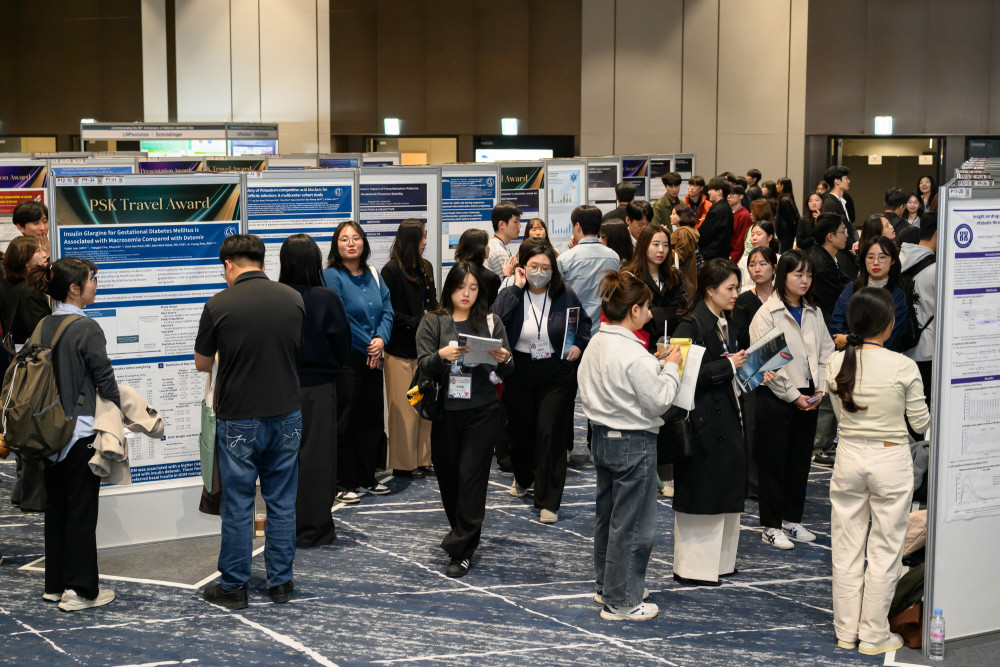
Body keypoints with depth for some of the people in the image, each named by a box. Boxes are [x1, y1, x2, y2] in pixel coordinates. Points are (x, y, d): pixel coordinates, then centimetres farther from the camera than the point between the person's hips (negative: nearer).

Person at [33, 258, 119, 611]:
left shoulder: (44, 327, 6)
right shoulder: (87, 329, -15)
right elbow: (105, 380, -13)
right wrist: (116, 414, 2)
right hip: (81, 431, -7)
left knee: (55, 508, 14)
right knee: (82, 512, -1)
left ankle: (55, 584, 22)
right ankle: (81, 590, 4)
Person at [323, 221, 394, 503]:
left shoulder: (373, 276, 11)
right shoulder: (332, 276, -9)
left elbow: (387, 310, 7)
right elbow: (341, 319, -14)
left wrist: (381, 339, -10)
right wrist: (368, 345, -12)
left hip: (373, 359, 7)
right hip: (346, 359, -7)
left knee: (371, 418, 11)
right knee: (344, 420, -2)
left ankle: (367, 478, 21)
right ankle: (346, 483, 5)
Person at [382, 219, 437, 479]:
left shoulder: (426, 268, 13)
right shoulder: (391, 271, -9)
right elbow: (389, 312, -13)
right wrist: (418, 323, -17)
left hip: (425, 346, 7)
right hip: (402, 349, -7)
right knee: (404, 408, -1)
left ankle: (423, 458, 16)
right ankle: (403, 463, 7)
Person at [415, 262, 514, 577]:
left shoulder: (490, 322, 7)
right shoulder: (432, 322, 5)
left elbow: (507, 372, 4)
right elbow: (423, 365, -5)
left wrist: (504, 360, -19)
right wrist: (442, 356, -26)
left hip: (481, 412, -1)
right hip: (445, 412, 1)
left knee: (472, 477, -7)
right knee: (447, 475, 8)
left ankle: (462, 550, -4)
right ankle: (462, 531, 32)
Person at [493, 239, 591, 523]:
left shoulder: (565, 295, -2)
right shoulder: (512, 294, -4)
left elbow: (584, 322, 14)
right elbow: (496, 319, -23)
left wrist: (579, 345, -4)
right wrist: (516, 288, -21)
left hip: (557, 374, -2)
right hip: (519, 371, 2)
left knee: (550, 433, -8)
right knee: (520, 430, 14)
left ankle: (548, 502, -2)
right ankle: (523, 478, 45)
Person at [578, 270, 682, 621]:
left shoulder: (595, 344, 3)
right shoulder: (635, 355, -24)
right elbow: (658, 402, -20)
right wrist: (670, 367, -7)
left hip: (602, 436, 9)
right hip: (634, 444, -9)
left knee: (607, 514, 21)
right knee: (632, 524, 1)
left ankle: (606, 585, 35)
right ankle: (620, 602, 9)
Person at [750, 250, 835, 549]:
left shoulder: (814, 313, 11)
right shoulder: (767, 313, -8)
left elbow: (826, 353, 12)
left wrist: (820, 390, -2)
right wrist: (793, 395, -12)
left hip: (808, 398, 6)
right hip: (776, 398, -6)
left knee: (801, 460, 11)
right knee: (773, 462, 0)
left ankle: (792, 520, 22)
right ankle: (771, 527, 7)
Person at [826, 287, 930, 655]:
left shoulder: (836, 364, -5)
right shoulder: (903, 367, -15)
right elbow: (921, 424, -5)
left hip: (849, 458, 4)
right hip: (890, 462, -3)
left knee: (847, 548, 13)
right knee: (884, 552, 8)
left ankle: (846, 631, 22)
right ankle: (874, 635, 15)